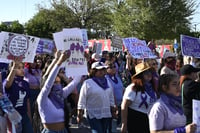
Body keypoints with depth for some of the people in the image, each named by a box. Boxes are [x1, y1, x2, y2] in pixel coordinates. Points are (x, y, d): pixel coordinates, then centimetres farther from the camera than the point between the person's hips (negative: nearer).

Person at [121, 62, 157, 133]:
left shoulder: (151, 87, 4)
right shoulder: (133, 88, -17)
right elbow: (124, 107, -19)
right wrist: (124, 125, -20)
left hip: (149, 119, 7)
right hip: (135, 119, -7)